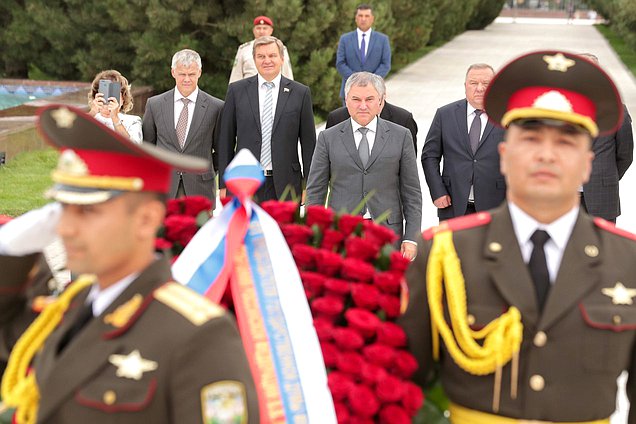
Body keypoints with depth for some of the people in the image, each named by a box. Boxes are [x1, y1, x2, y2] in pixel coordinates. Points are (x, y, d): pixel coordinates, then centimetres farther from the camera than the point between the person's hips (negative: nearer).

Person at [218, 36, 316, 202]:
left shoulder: (300, 93, 5)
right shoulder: (236, 90, 6)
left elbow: (308, 143, 6)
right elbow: (226, 140, 7)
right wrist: (224, 185, 4)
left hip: (285, 187, 0)